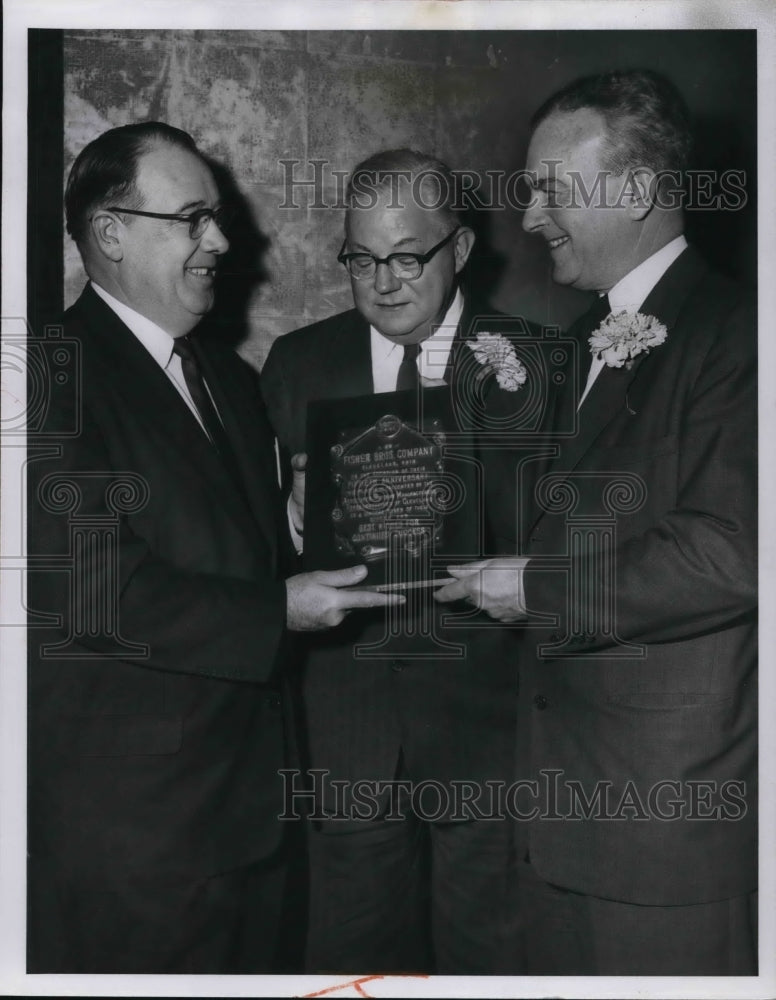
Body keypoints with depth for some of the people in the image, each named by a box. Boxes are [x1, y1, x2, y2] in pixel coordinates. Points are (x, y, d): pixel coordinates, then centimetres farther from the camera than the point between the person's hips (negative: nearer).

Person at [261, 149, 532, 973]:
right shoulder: (298, 363, 6)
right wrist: (297, 522, -13)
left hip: (484, 719, -1)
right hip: (345, 727, 2)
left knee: (484, 954, 12)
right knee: (351, 954, 12)